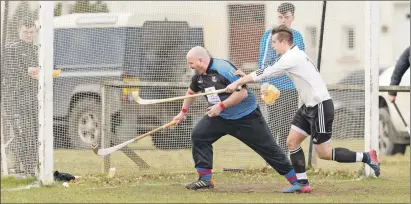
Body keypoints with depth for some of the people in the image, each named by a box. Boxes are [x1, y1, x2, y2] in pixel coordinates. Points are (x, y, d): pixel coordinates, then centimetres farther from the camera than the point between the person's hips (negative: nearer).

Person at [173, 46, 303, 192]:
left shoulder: (223, 69, -25)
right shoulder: (198, 76, -1)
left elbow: (242, 93, -28)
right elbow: (192, 91, 22)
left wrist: (221, 106, -28)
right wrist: (183, 112, 28)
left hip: (246, 117, -7)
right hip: (220, 117, 7)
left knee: (268, 148, -4)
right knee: (198, 135, -10)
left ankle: (296, 181, 3)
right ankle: (206, 179, -4)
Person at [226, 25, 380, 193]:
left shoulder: (291, 58, -18)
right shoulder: (294, 56, 12)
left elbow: (264, 73, -15)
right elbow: (267, 73, 16)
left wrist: (237, 83, -7)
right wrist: (244, 78, 6)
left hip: (321, 107, -10)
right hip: (309, 107, 10)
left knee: (324, 153, -5)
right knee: (292, 141, 7)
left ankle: (366, 157, 2)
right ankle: (302, 183, 10)